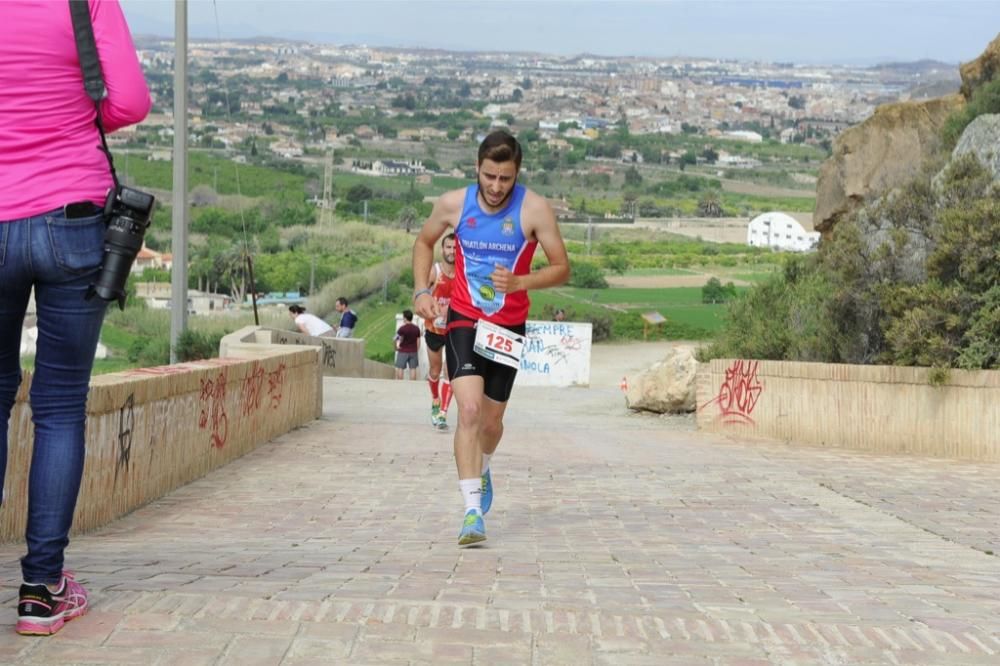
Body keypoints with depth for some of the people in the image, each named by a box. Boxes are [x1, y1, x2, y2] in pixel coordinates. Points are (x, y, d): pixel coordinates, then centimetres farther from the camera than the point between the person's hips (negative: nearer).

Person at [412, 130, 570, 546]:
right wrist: (421, 291, 0)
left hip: (508, 326, 1)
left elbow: (561, 269, -7)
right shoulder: (453, 204, -7)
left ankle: (482, 470, 47)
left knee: (492, 421, 12)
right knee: (469, 408, -20)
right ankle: (472, 511, -22)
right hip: (464, 320, -1)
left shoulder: (534, 209, -13)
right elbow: (424, 242, 13)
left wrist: (520, 282, -24)